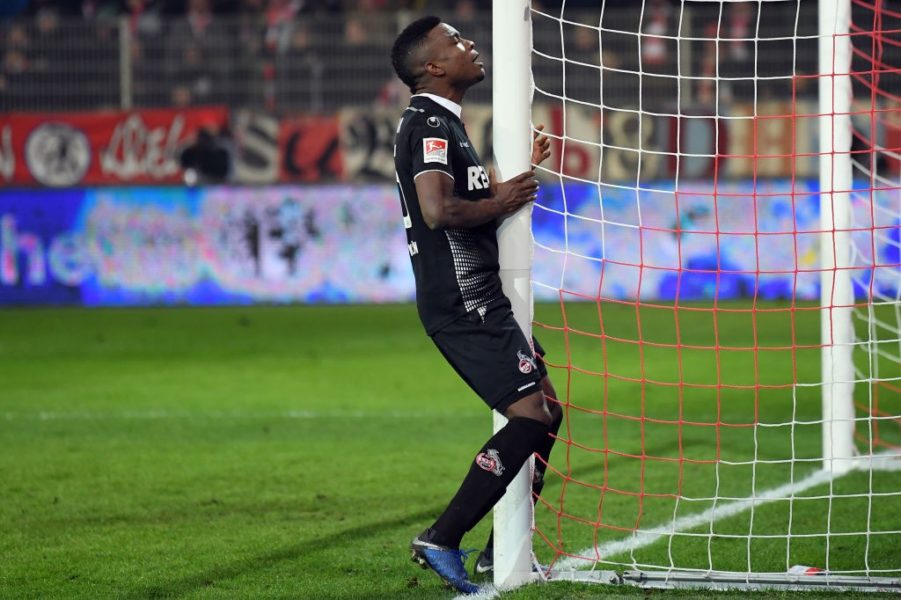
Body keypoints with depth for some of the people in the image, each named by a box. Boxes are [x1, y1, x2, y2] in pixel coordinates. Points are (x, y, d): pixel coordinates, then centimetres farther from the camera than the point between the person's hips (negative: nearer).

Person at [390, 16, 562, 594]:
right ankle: (442, 540, -13)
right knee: (531, 415, -15)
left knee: (546, 409, 13)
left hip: (479, 298, 11)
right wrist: (500, 202, -15)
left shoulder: (444, 124, 20)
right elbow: (439, 210, -29)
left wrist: (522, 168, 18)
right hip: (461, 302, -11)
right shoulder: (430, 123, -14)